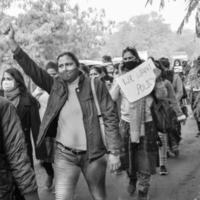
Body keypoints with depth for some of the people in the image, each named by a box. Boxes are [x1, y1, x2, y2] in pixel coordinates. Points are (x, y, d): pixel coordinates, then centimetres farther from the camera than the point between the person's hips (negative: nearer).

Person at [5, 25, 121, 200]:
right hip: (64, 154, 2)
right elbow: (32, 69, -3)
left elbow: (110, 118, -6)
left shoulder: (95, 85, -5)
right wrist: (12, 43, -14)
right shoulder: (56, 86, 4)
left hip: (93, 153, -2)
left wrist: (114, 152, -10)